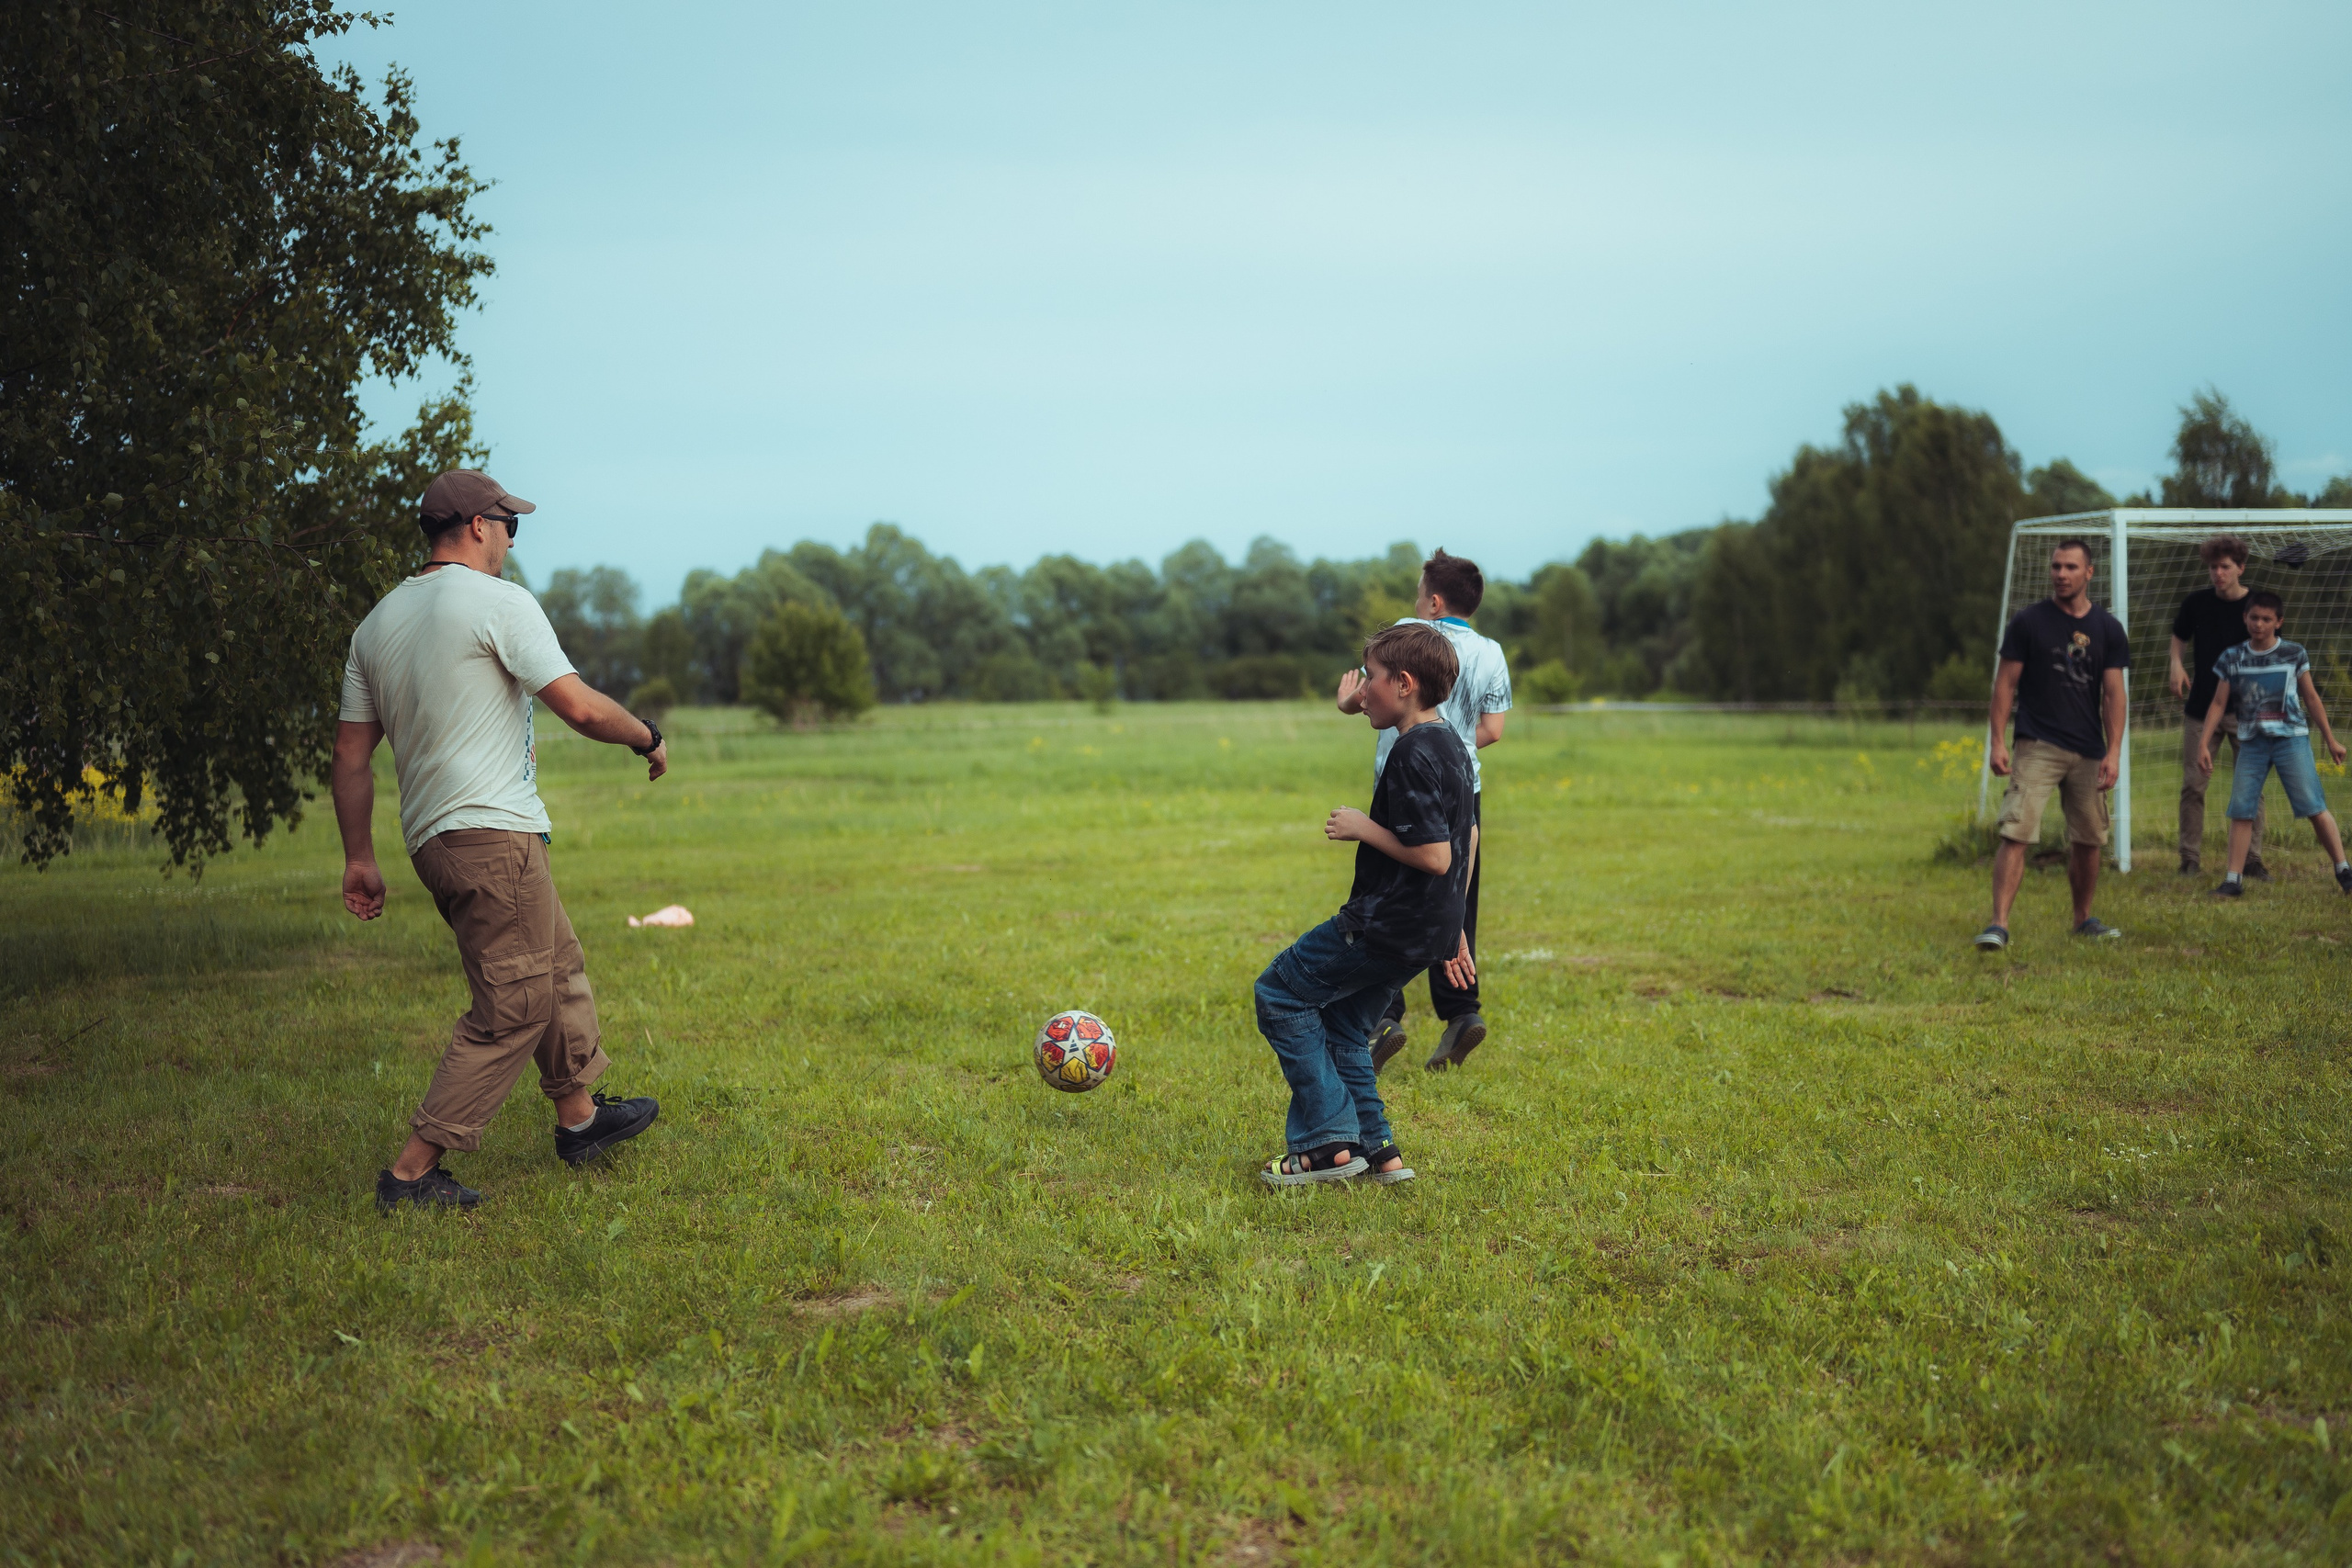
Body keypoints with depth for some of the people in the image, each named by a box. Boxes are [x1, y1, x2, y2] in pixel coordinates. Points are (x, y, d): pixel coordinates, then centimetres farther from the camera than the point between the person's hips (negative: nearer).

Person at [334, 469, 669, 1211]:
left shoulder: (378, 621, 15)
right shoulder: (499, 601, -9)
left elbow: (351, 751, 15)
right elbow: (580, 707, -14)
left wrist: (360, 859, 19)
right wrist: (647, 738, 4)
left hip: (431, 839, 9)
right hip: (492, 836, -9)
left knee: (558, 966, 23)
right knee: (512, 1007, -6)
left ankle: (580, 1115, 34)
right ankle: (414, 1171, -7)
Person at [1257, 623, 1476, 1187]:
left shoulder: (1412, 754, -20)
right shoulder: (1452, 746, 12)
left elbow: (1434, 856, -26)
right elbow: (1467, 837, 21)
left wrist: (1365, 829, -13)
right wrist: (1452, 928, 27)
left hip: (1385, 926, -10)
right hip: (1427, 929, 10)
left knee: (1279, 994, 2)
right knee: (1342, 1026, 21)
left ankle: (1331, 1144, -2)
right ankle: (1378, 1152, 20)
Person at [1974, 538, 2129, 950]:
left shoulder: (2107, 629, 7)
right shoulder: (2029, 621, 0)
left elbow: (2113, 694, 5)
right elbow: (2006, 684, 1)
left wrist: (2114, 752, -4)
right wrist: (1998, 741, -7)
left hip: (2088, 753, 3)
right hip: (2037, 746, -3)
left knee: (2088, 840, 10)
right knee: (2016, 833, -14)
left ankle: (2083, 918, 28)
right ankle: (1999, 924, -17)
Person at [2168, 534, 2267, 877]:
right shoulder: (2196, 603, 0)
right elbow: (2179, 637, 16)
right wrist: (2176, 664, -3)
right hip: (2201, 708, 1)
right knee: (2193, 785, -1)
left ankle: (2253, 859, 9)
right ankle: (2190, 858, 8)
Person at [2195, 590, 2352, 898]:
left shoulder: (2294, 654, 1)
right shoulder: (2232, 659, 4)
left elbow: (2311, 699, 9)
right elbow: (2218, 704, 8)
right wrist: (2203, 743, 1)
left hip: (2291, 738, -2)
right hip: (2252, 742, 2)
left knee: (2315, 807, -5)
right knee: (2241, 811, -3)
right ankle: (2233, 880, 2)